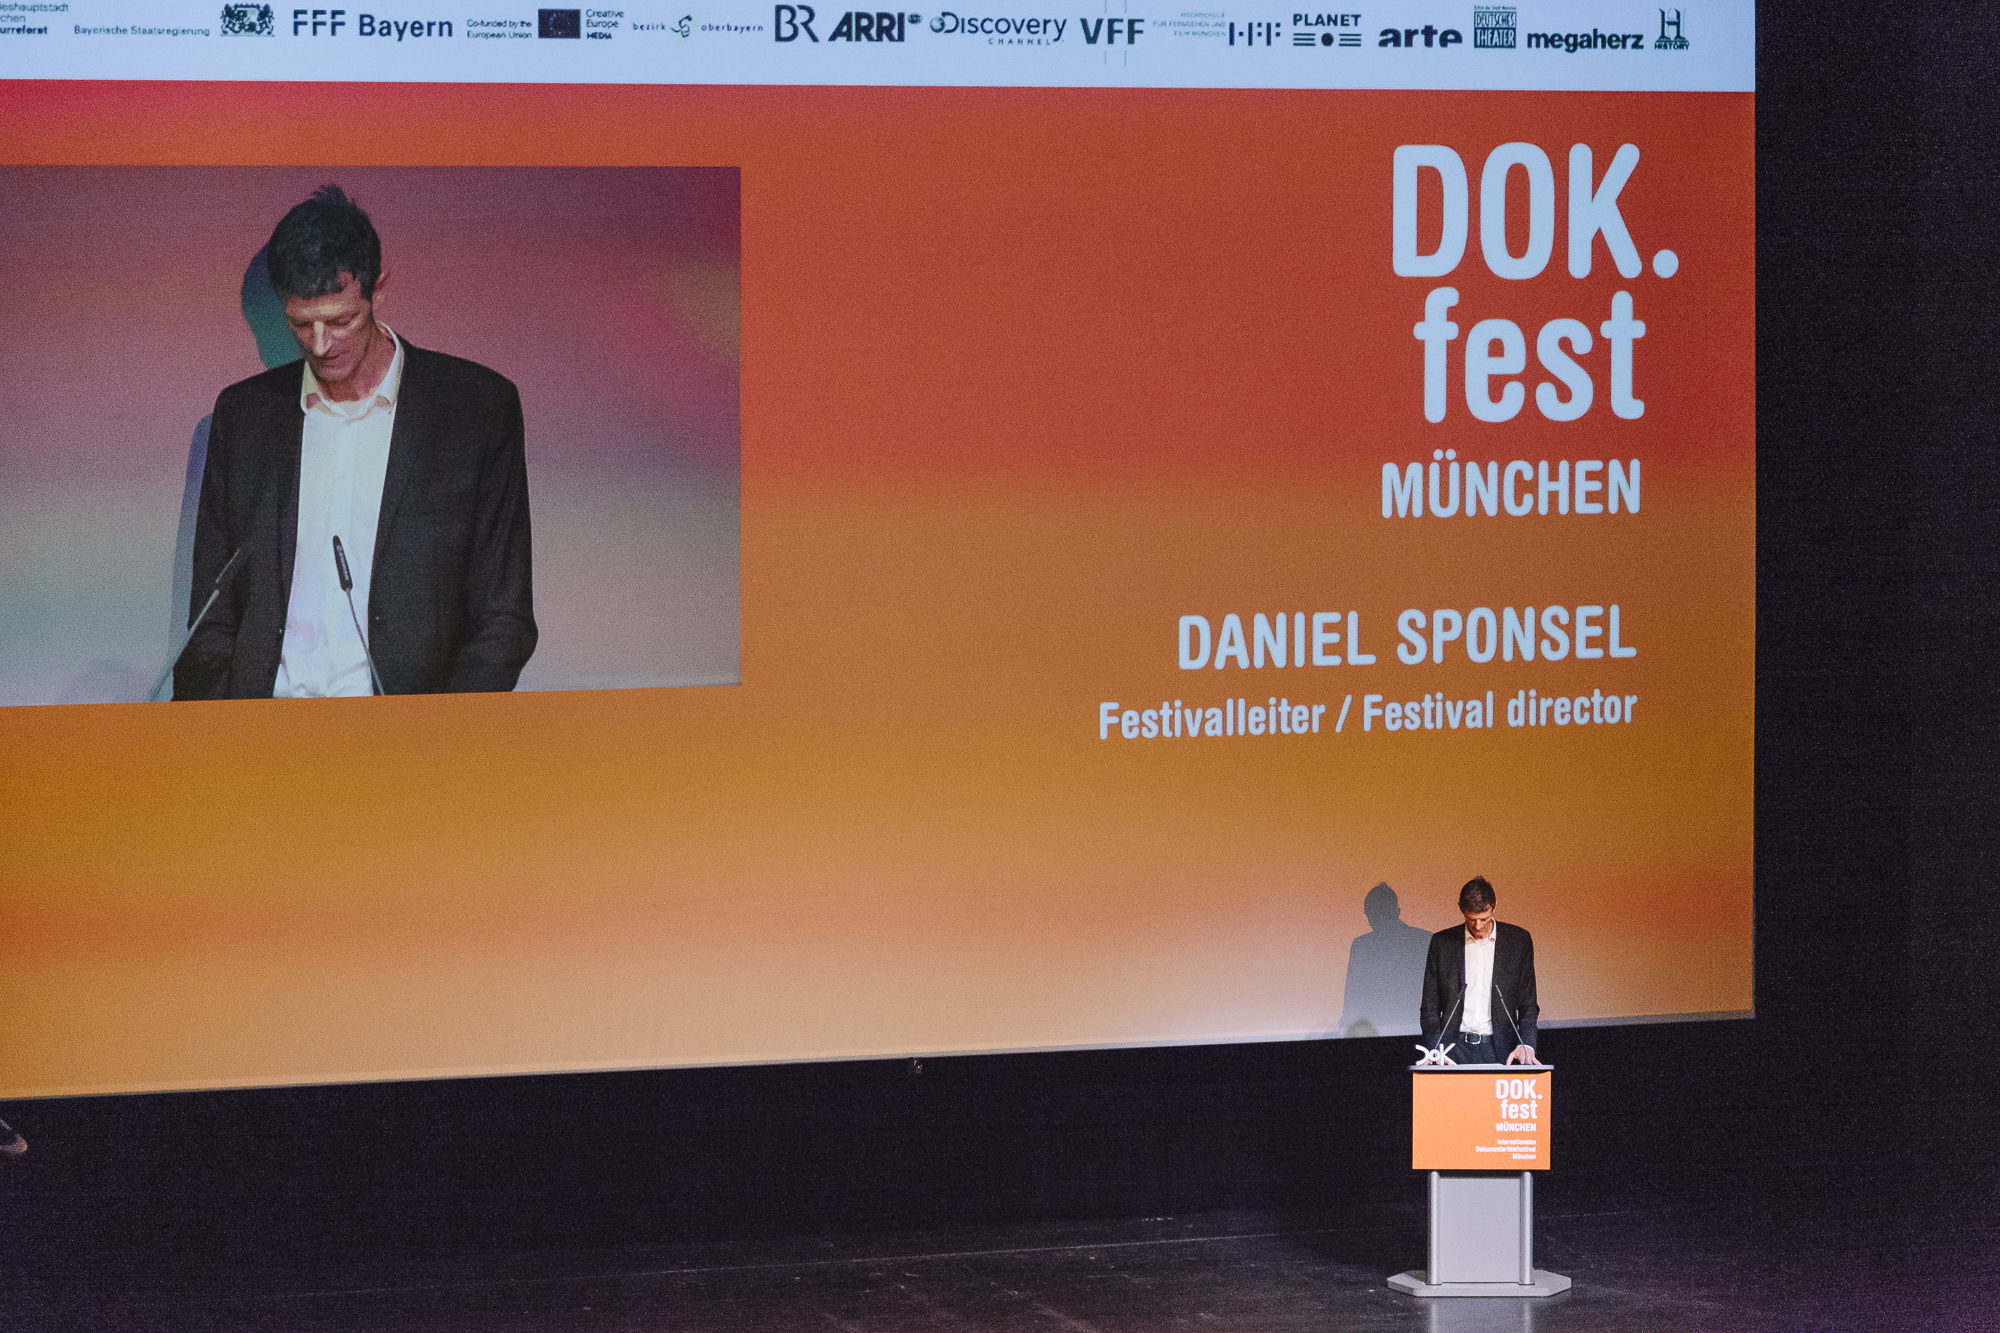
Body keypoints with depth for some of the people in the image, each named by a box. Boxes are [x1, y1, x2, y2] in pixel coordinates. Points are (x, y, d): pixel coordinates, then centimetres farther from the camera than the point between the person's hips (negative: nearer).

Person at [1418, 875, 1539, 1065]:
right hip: (1455, 1048, 0)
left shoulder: (1519, 940, 8)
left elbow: (1527, 1004, 10)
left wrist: (1525, 1045, -7)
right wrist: (1435, 1051, -6)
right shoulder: (1442, 942, 9)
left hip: (1498, 1048, 0)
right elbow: (1430, 1007, 10)